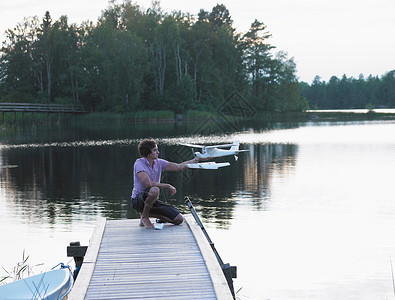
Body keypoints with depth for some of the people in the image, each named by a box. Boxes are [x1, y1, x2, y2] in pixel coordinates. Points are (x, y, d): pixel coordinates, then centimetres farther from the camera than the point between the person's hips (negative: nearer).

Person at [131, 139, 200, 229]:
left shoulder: (159, 162, 4)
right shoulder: (139, 163, -15)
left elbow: (179, 167, 5)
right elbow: (148, 183, -26)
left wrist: (195, 160, -2)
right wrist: (168, 186, -19)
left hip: (153, 201, 7)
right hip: (138, 200, -7)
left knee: (179, 219, -5)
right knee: (154, 190, -41)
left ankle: (149, 213, 12)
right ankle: (144, 216, -15)